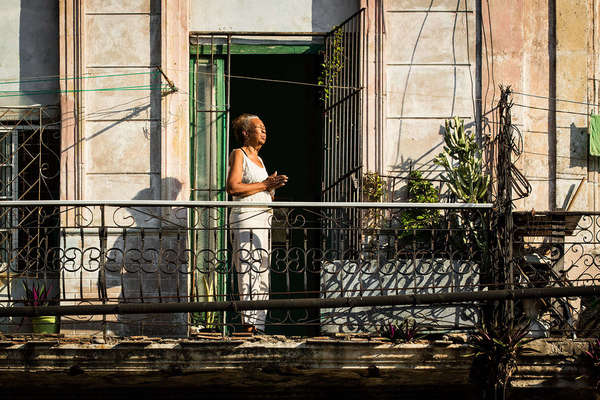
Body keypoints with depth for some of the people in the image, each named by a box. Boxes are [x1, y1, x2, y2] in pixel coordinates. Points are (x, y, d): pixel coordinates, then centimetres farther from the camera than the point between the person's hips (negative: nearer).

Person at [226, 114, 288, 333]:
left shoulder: (259, 159, 24)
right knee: (249, 273, -15)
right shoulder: (238, 154, 0)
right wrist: (264, 185, -11)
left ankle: (258, 325, 4)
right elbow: (233, 187, -15)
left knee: (263, 274, 4)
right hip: (245, 217, -9)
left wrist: (273, 187, 7)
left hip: (263, 220, 9)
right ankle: (248, 323, -19)